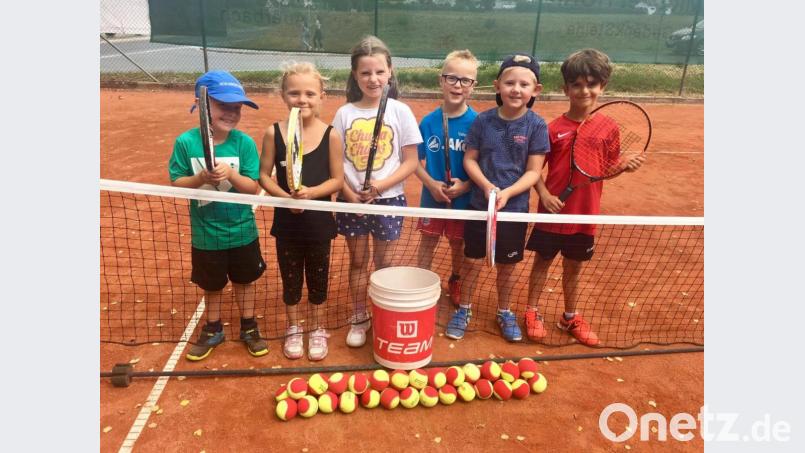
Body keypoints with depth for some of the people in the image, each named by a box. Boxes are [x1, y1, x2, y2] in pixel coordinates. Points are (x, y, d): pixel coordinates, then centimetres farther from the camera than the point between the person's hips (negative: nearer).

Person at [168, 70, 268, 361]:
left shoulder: (244, 143, -13)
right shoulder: (186, 142, -13)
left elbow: (253, 187, -12)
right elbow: (176, 183, -8)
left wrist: (230, 174, -30)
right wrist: (200, 178, -27)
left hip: (242, 231, 0)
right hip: (206, 233, 0)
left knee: (244, 280, 17)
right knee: (211, 284, 19)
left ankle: (249, 328, 37)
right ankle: (213, 330, 41)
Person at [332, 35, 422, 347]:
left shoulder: (400, 111, -5)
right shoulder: (345, 113, 0)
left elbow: (411, 161, -5)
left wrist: (380, 186, -17)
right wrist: (349, 192, -14)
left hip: (388, 199, -1)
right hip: (351, 200, 2)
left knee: (383, 263, 11)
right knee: (358, 262, 14)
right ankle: (359, 318, 30)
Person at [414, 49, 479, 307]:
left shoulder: (476, 123, -12)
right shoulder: (429, 121, -7)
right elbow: (416, 160, -1)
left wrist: (466, 185, -20)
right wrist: (431, 184, -15)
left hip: (463, 198, 0)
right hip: (432, 196, 1)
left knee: (458, 244, 18)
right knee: (427, 243, 13)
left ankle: (455, 282, 42)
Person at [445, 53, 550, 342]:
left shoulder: (536, 126, -7)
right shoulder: (483, 120, -4)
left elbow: (533, 171, -8)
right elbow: (470, 160, -1)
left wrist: (507, 193, -22)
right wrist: (486, 185, -17)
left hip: (515, 208, 0)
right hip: (479, 205, 1)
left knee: (507, 264, 14)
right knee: (472, 260, 11)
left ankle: (504, 312, 36)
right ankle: (463, 310, 31)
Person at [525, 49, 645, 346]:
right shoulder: (554, 129, -11)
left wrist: (625, 166, -13)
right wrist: (544, 194, -21)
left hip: (585, 215, 3)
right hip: (554, 213, -3)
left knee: (574, 267, 18)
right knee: (542, 262, 13)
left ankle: (570, 317, 37)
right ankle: (532, 312, 32)